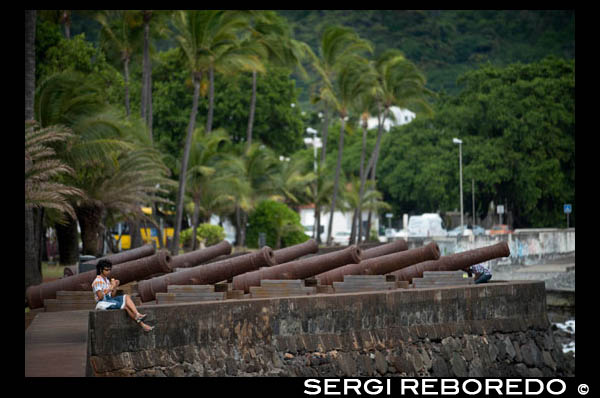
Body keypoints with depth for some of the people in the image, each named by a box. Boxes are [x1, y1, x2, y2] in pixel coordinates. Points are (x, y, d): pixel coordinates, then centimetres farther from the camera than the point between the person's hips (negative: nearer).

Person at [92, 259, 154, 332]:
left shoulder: (107, 280, 16)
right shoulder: (97, 281, -10)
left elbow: (112, 296, 12)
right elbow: (100, 297, -20)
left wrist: (115, 287, -2)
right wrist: (110, 288, -15)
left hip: (109, 300, 8)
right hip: (102, 303, -8)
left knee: (126, 297, -16)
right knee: (126, 306, -22)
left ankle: (138, 315, -34)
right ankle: (142, 324, -23)